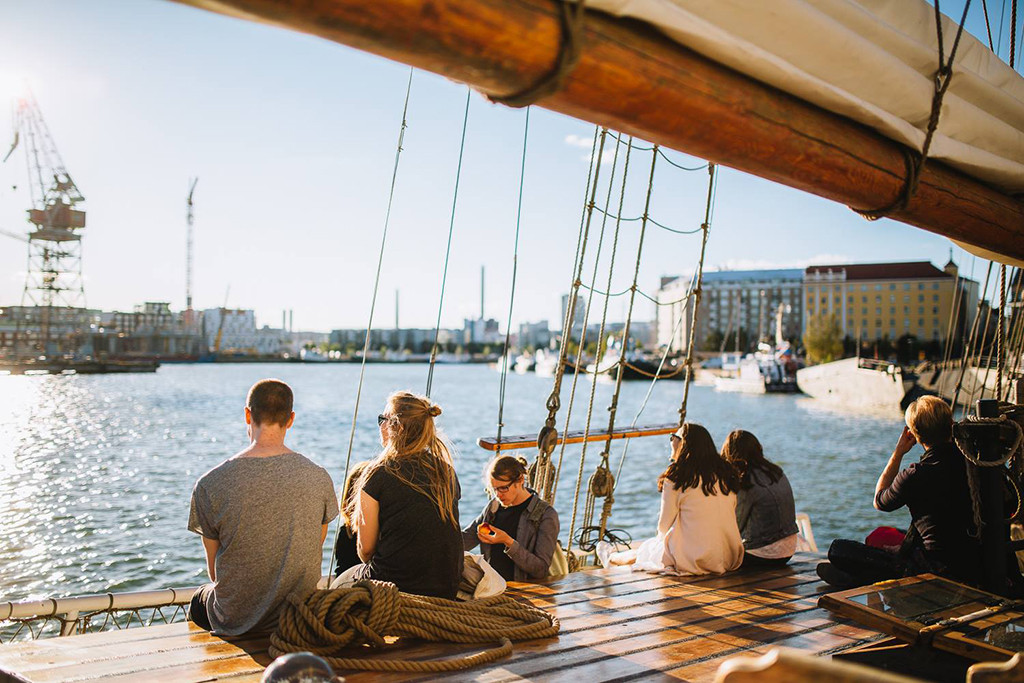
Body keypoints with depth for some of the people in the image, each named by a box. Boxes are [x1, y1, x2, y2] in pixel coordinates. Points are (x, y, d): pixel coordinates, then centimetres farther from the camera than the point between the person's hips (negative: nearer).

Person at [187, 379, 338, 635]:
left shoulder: (209, 485, -16)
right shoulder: (319, 478, -10)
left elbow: (215, 572, -4)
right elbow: (312, 558, 2)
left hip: (236, 621, -2)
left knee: (198, 600, 33)